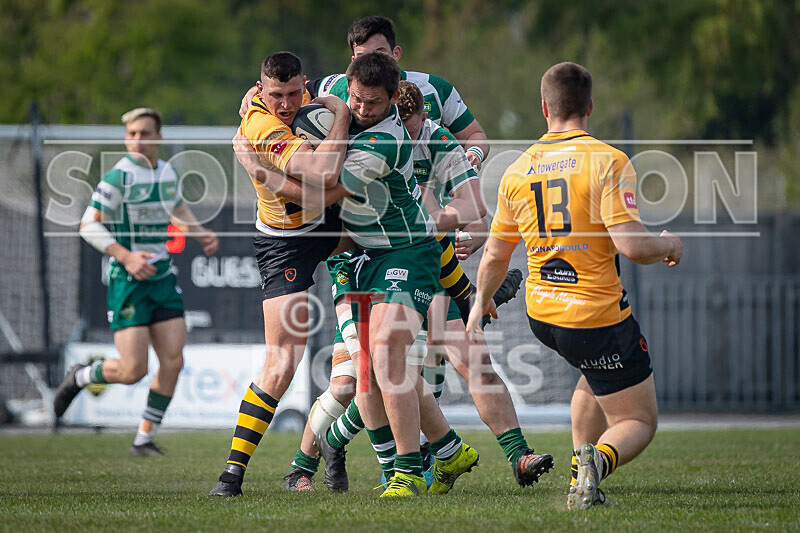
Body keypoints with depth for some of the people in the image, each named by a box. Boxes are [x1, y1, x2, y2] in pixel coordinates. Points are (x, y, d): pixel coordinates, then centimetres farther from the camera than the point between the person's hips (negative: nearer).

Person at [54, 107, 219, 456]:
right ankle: (80, 377, 20)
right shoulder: (119, 176, -12)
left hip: (163, 276, 6)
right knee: (133, 370, -11)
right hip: (128, 282, -6)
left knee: (173, 362, -3)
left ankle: (144, 440, 9)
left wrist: (201, 234, 11)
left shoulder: (167, 173, 9)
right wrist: (127, 257, -23)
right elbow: (89, 225, -13)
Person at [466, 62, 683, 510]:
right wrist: (669, 245, 0)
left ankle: (582, 473, 25)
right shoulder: (608, 161, -15)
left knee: (597, 379, 36)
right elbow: (631, 244, -22)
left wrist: (480, 307, 28)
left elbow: (495, 256, 11)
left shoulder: (518, 171, 3)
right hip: (598, 317, -6)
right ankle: (599, 459, -27)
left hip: (541, 315, 6)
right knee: (639, 422, 6)